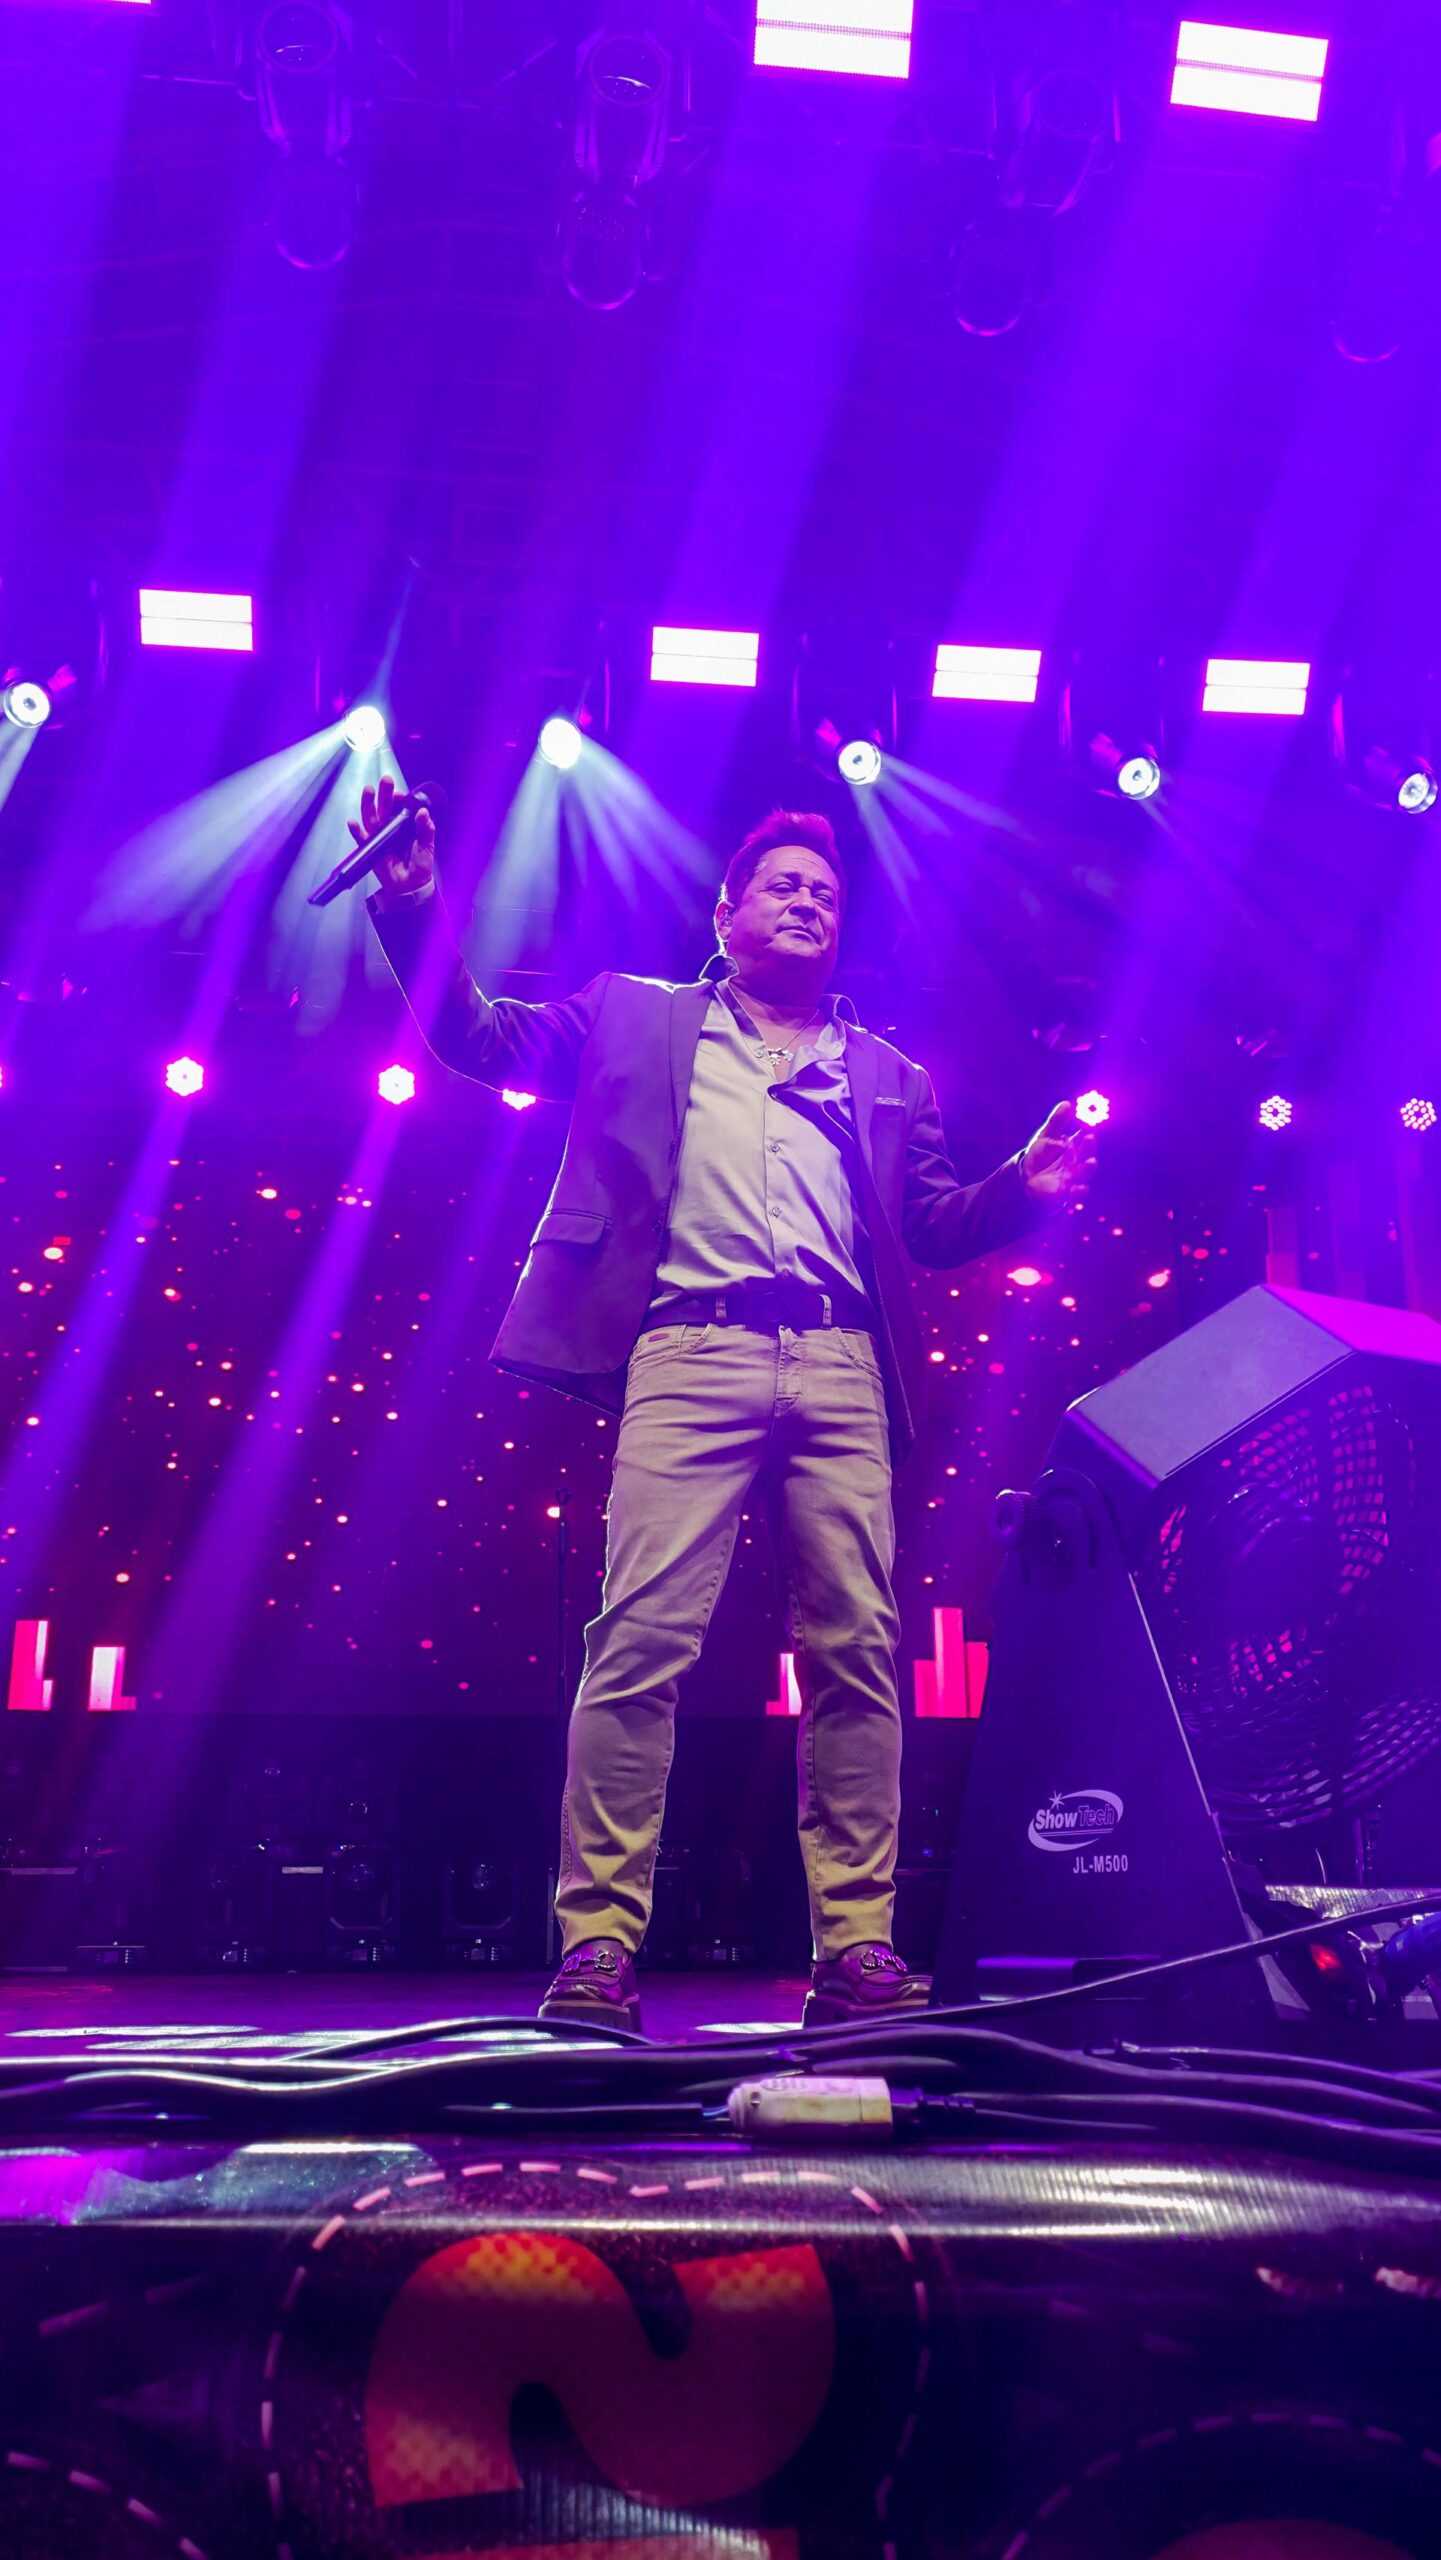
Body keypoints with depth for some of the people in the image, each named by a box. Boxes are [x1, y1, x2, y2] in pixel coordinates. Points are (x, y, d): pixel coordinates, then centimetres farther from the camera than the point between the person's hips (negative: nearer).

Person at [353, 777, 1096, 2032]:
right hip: (692, 1352, -2)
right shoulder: (636, 1019, 23)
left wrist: (1021, 1187, 4)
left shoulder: (884, 1071, 28)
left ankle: (857, 1949, 0)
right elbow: (480, 1033, 18)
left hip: (841, 1364, 3)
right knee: (643, 1638, -14)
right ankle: (598, 1943, -10)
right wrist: (417, 909, 4)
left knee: (858, 1654, -5)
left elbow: (935, 1224, 23)